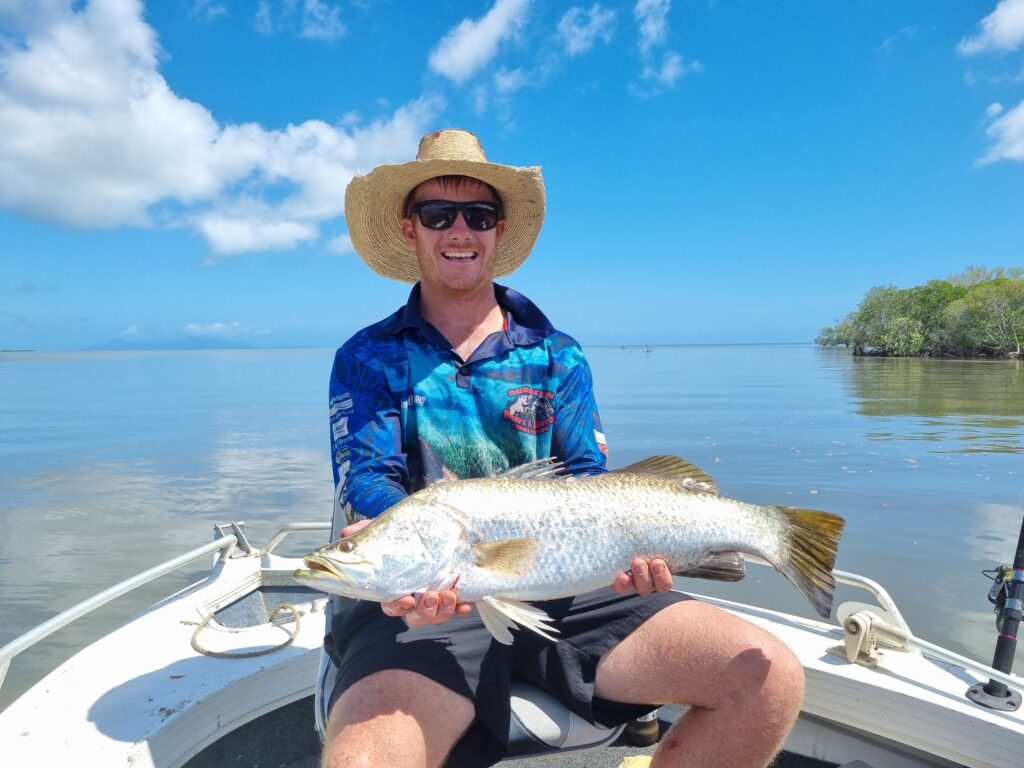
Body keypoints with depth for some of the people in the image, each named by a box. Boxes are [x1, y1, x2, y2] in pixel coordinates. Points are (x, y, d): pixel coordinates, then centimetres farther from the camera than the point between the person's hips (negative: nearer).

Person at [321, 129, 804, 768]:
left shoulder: (558, 355, 13)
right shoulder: (368, 359, 8)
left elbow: (586, 479, 5)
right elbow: (368, 477, -6)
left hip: (563, 594, 3)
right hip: (428, 604, -2)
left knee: (771, 678, -13)